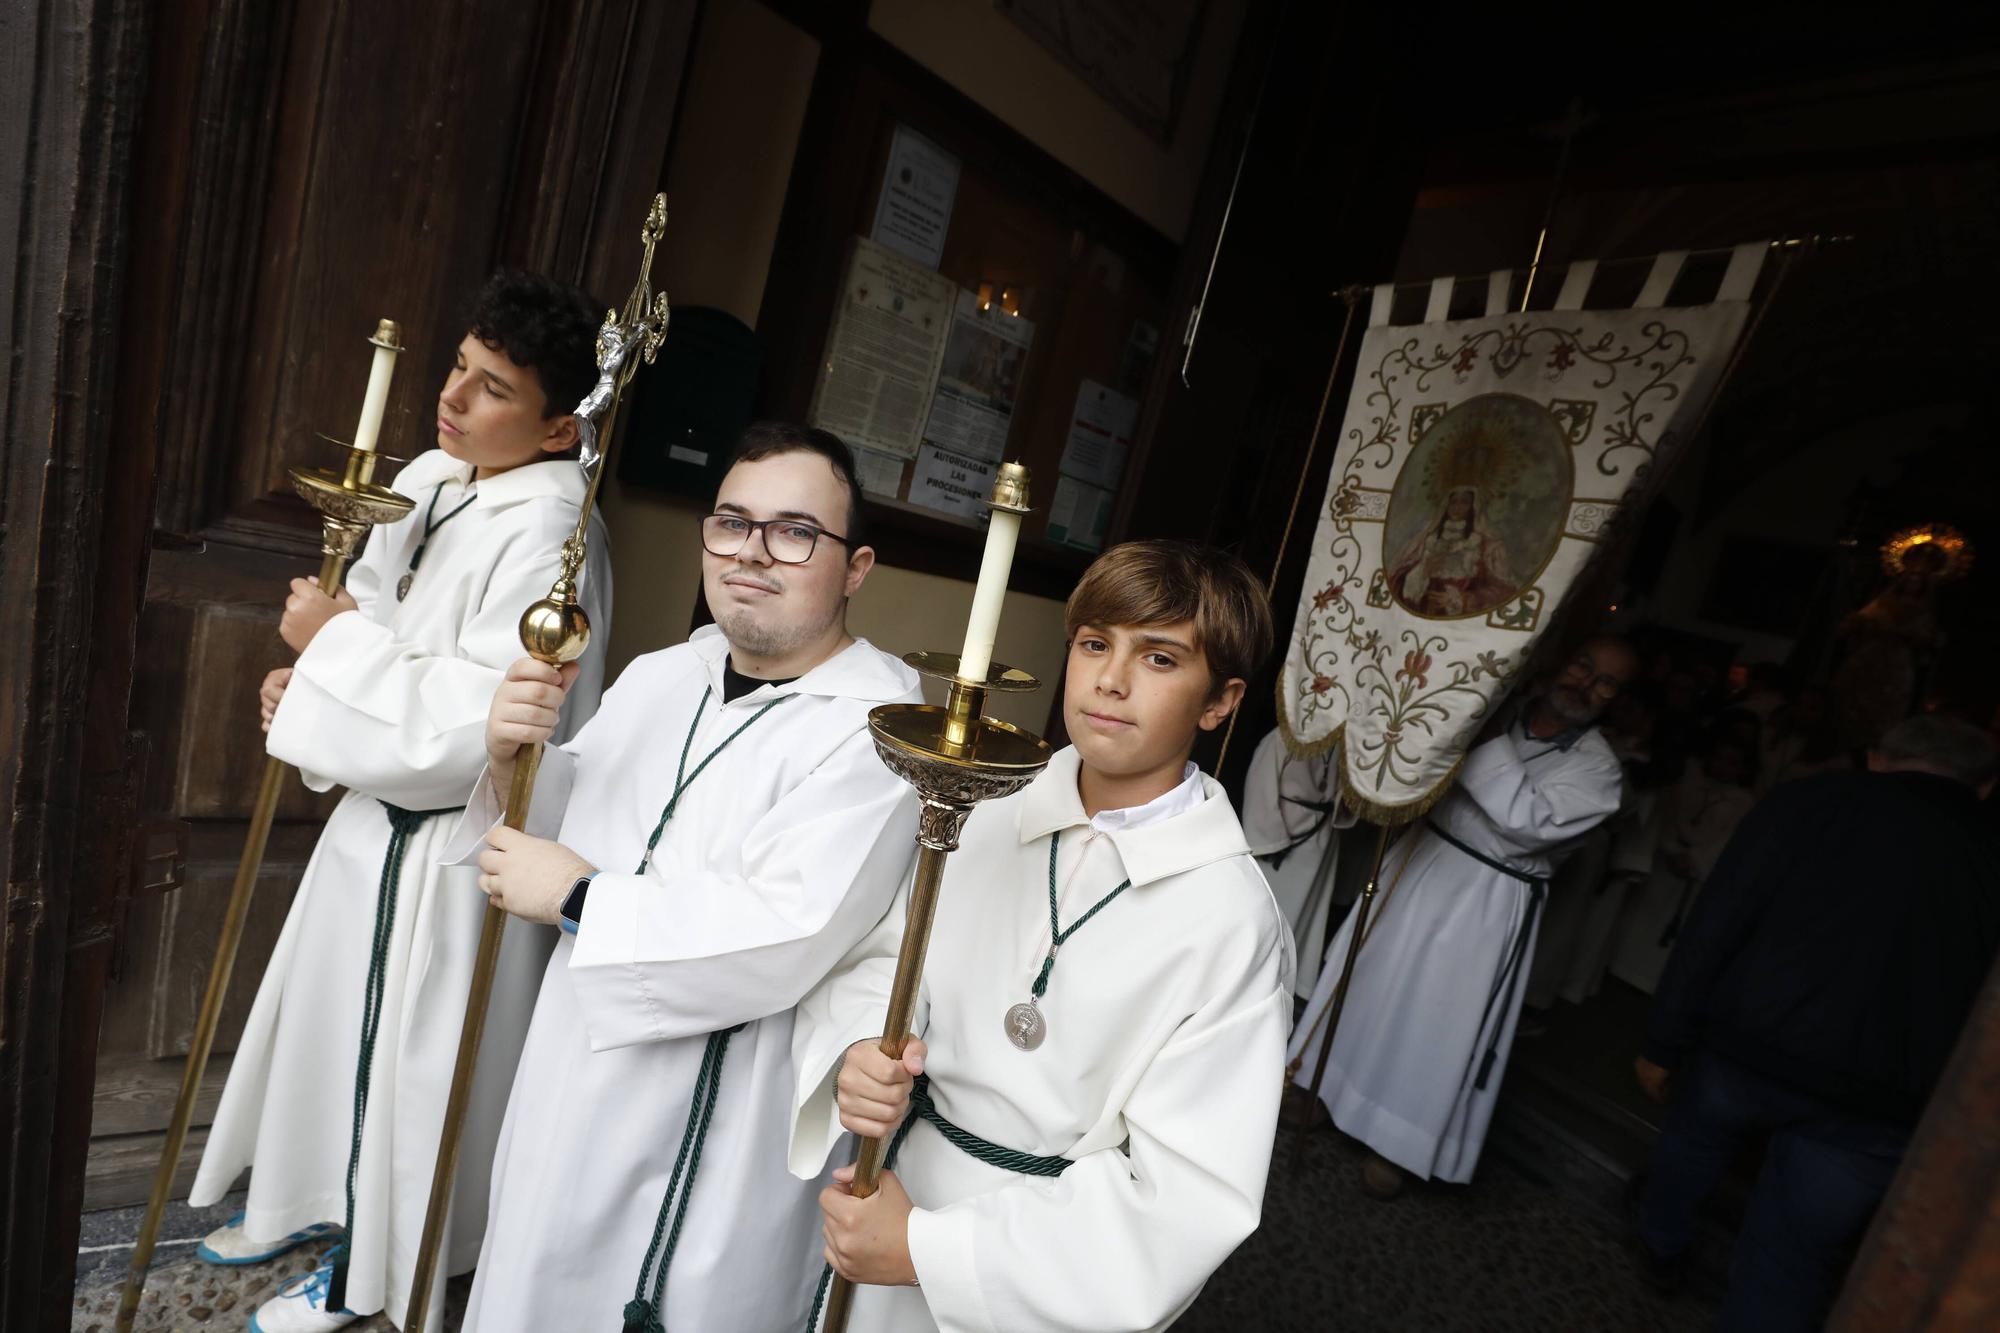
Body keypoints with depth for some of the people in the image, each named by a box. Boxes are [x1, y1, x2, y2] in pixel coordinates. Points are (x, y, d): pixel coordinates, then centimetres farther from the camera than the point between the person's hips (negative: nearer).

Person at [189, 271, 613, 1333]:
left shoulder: (547, 535, -26)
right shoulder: (426, 480, 2)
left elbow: (475, 729, -29)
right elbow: (375, 618, 15)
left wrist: (335, 642, -19)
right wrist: (307, 681, -3)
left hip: (453, 850, -9)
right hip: (380, 811, 9)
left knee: (400, 1056, 12)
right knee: (329, 1013, 27)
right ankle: (311, 1200, 55)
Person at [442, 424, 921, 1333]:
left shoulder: (876, 734, -22)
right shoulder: (658, 678, 2)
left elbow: (779, 944, -30)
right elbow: (562, 828, 10)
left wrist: (576, 899, -20)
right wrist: (515, 758, -12)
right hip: (572, 1085, 7)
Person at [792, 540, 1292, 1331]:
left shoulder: (1231, 923, -22)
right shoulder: (992, 814, -9)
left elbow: (1192, 1200, -21)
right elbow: (877, 951, -1)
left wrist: (927, 1249, -20)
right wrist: (858, 1050, -23)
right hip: (910, 1181, 4)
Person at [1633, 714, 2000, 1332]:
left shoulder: (1814, 800, 0)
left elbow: (1715, 925, -7)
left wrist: (1664, 1041, 1)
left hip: (1747, 1048, 0)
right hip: (1886, 1105, 1)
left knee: (1692, 1137, 30)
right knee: (1789, 1269, 13)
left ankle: (1661, 1244, 52)